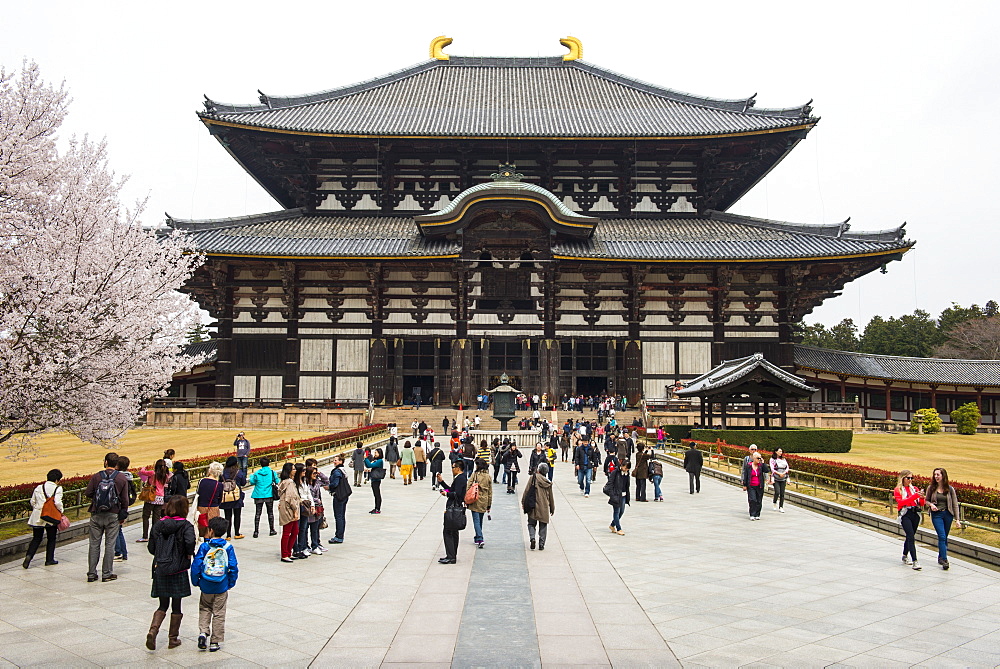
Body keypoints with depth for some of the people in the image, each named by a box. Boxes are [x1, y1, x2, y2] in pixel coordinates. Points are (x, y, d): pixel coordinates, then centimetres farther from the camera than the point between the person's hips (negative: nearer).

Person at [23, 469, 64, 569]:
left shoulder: (38, 488, 6)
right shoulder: (58, 488, -9)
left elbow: (32, 502, 10)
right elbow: (57, 502, -18)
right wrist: (61, 512, -3)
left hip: (38, 517, 3)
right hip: (51, 517, -3)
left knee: (36, 538, 13)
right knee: (51, 539, 12)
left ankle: (29, 556, -8)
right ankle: (49, 559, 16)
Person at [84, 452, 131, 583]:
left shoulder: (96, 477, -4)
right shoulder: (122, 478, -3)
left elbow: (87, 494, -5)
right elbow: (125, 499, -1)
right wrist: (123, 516, 10)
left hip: (96, 515, 1)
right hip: (113, 516, 0)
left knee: (94, 544, 9)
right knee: (110, 545, 6)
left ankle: (91, 573, 12)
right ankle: (107, 573, 9)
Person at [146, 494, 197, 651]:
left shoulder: (158, 524, 2)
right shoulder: (185, 525, -11)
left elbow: (151, 548, 4)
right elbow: (190, 541, -29)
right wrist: (189, 554, -10)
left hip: (160, 570, 4)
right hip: (178, 572, -3)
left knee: (163, 605, 16)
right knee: (176, 607, 10)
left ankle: (153, 630, -6)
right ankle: (173, 638, 19)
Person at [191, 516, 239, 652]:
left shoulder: (204, 546, -8)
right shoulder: (228, 547, -5)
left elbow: (196, 565, -8)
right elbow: (233, 567, -6)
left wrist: (195, 581, 6)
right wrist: (231, 583, 7)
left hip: (206, 586, 0)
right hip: (222, 587, 0)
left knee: (204, 609, 22)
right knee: (219, 613, 9)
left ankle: (203, 632, 2)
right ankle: (215, 642, 13)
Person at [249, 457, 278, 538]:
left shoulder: (257, 473, -4)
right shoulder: (272, 472, -6)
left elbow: (252, 482, 2)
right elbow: (277, 482, -2)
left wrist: (251, 476, 21)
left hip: (258, 495, 1)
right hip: (269, 495, 0)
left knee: (257, 513, 7)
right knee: (270, 513, 12)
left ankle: (256, 531, 4)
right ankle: (271, 530, 18)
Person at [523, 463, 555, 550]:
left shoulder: (533, 478, -7)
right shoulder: (548, 482, 3)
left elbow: (526, 490, -6)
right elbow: (551, 497, 10)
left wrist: (523, 502, 3)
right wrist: (552, 509, 20)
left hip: (533, 507, -2)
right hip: (544, 508, 2)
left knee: (531, 523, 11)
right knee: (543, 526, 12)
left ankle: (532, 538, -12)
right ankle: (541, 544, 10)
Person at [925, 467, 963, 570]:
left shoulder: (950, 489, -1)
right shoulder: (931, 488, -1)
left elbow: (955, 504, 1)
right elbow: (926, 500, 10)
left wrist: (957, 519, -3)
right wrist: (931, 504, -14)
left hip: (948, 514, 1)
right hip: (936, 515, -1)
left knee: (944, 537, 10)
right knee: (942, 536, -12)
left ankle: (941, 557, 25)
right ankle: (944, 559, -10)